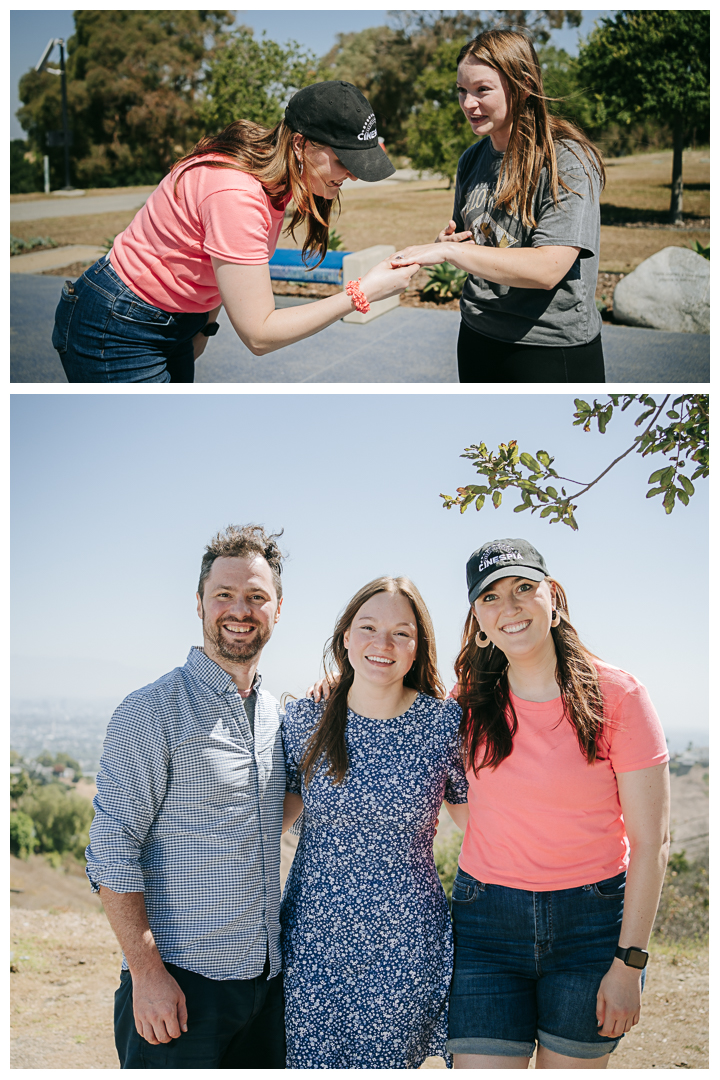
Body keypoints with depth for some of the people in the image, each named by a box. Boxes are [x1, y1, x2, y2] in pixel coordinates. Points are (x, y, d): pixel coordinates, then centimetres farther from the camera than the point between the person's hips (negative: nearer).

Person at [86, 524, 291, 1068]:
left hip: (267, 980, 6)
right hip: (179, 984, -6)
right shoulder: (152, 712, -10)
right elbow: (112, 852, -13)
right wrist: (147, 972, -18)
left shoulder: (277, 715, 10)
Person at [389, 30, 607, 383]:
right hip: (477, 339, 7)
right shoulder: (473, 159, 7)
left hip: (553, 351, -6)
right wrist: (447, 241, -3)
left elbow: (548, 268, -24)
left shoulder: (569, 161, -14)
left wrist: (449, 251, -26)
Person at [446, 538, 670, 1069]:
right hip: (486, 921, 2)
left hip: (591, 922, -2)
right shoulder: (473, 696, 1)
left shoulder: (617, 695, -8)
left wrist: (628, 963, -10)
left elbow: (651, 843, -7)